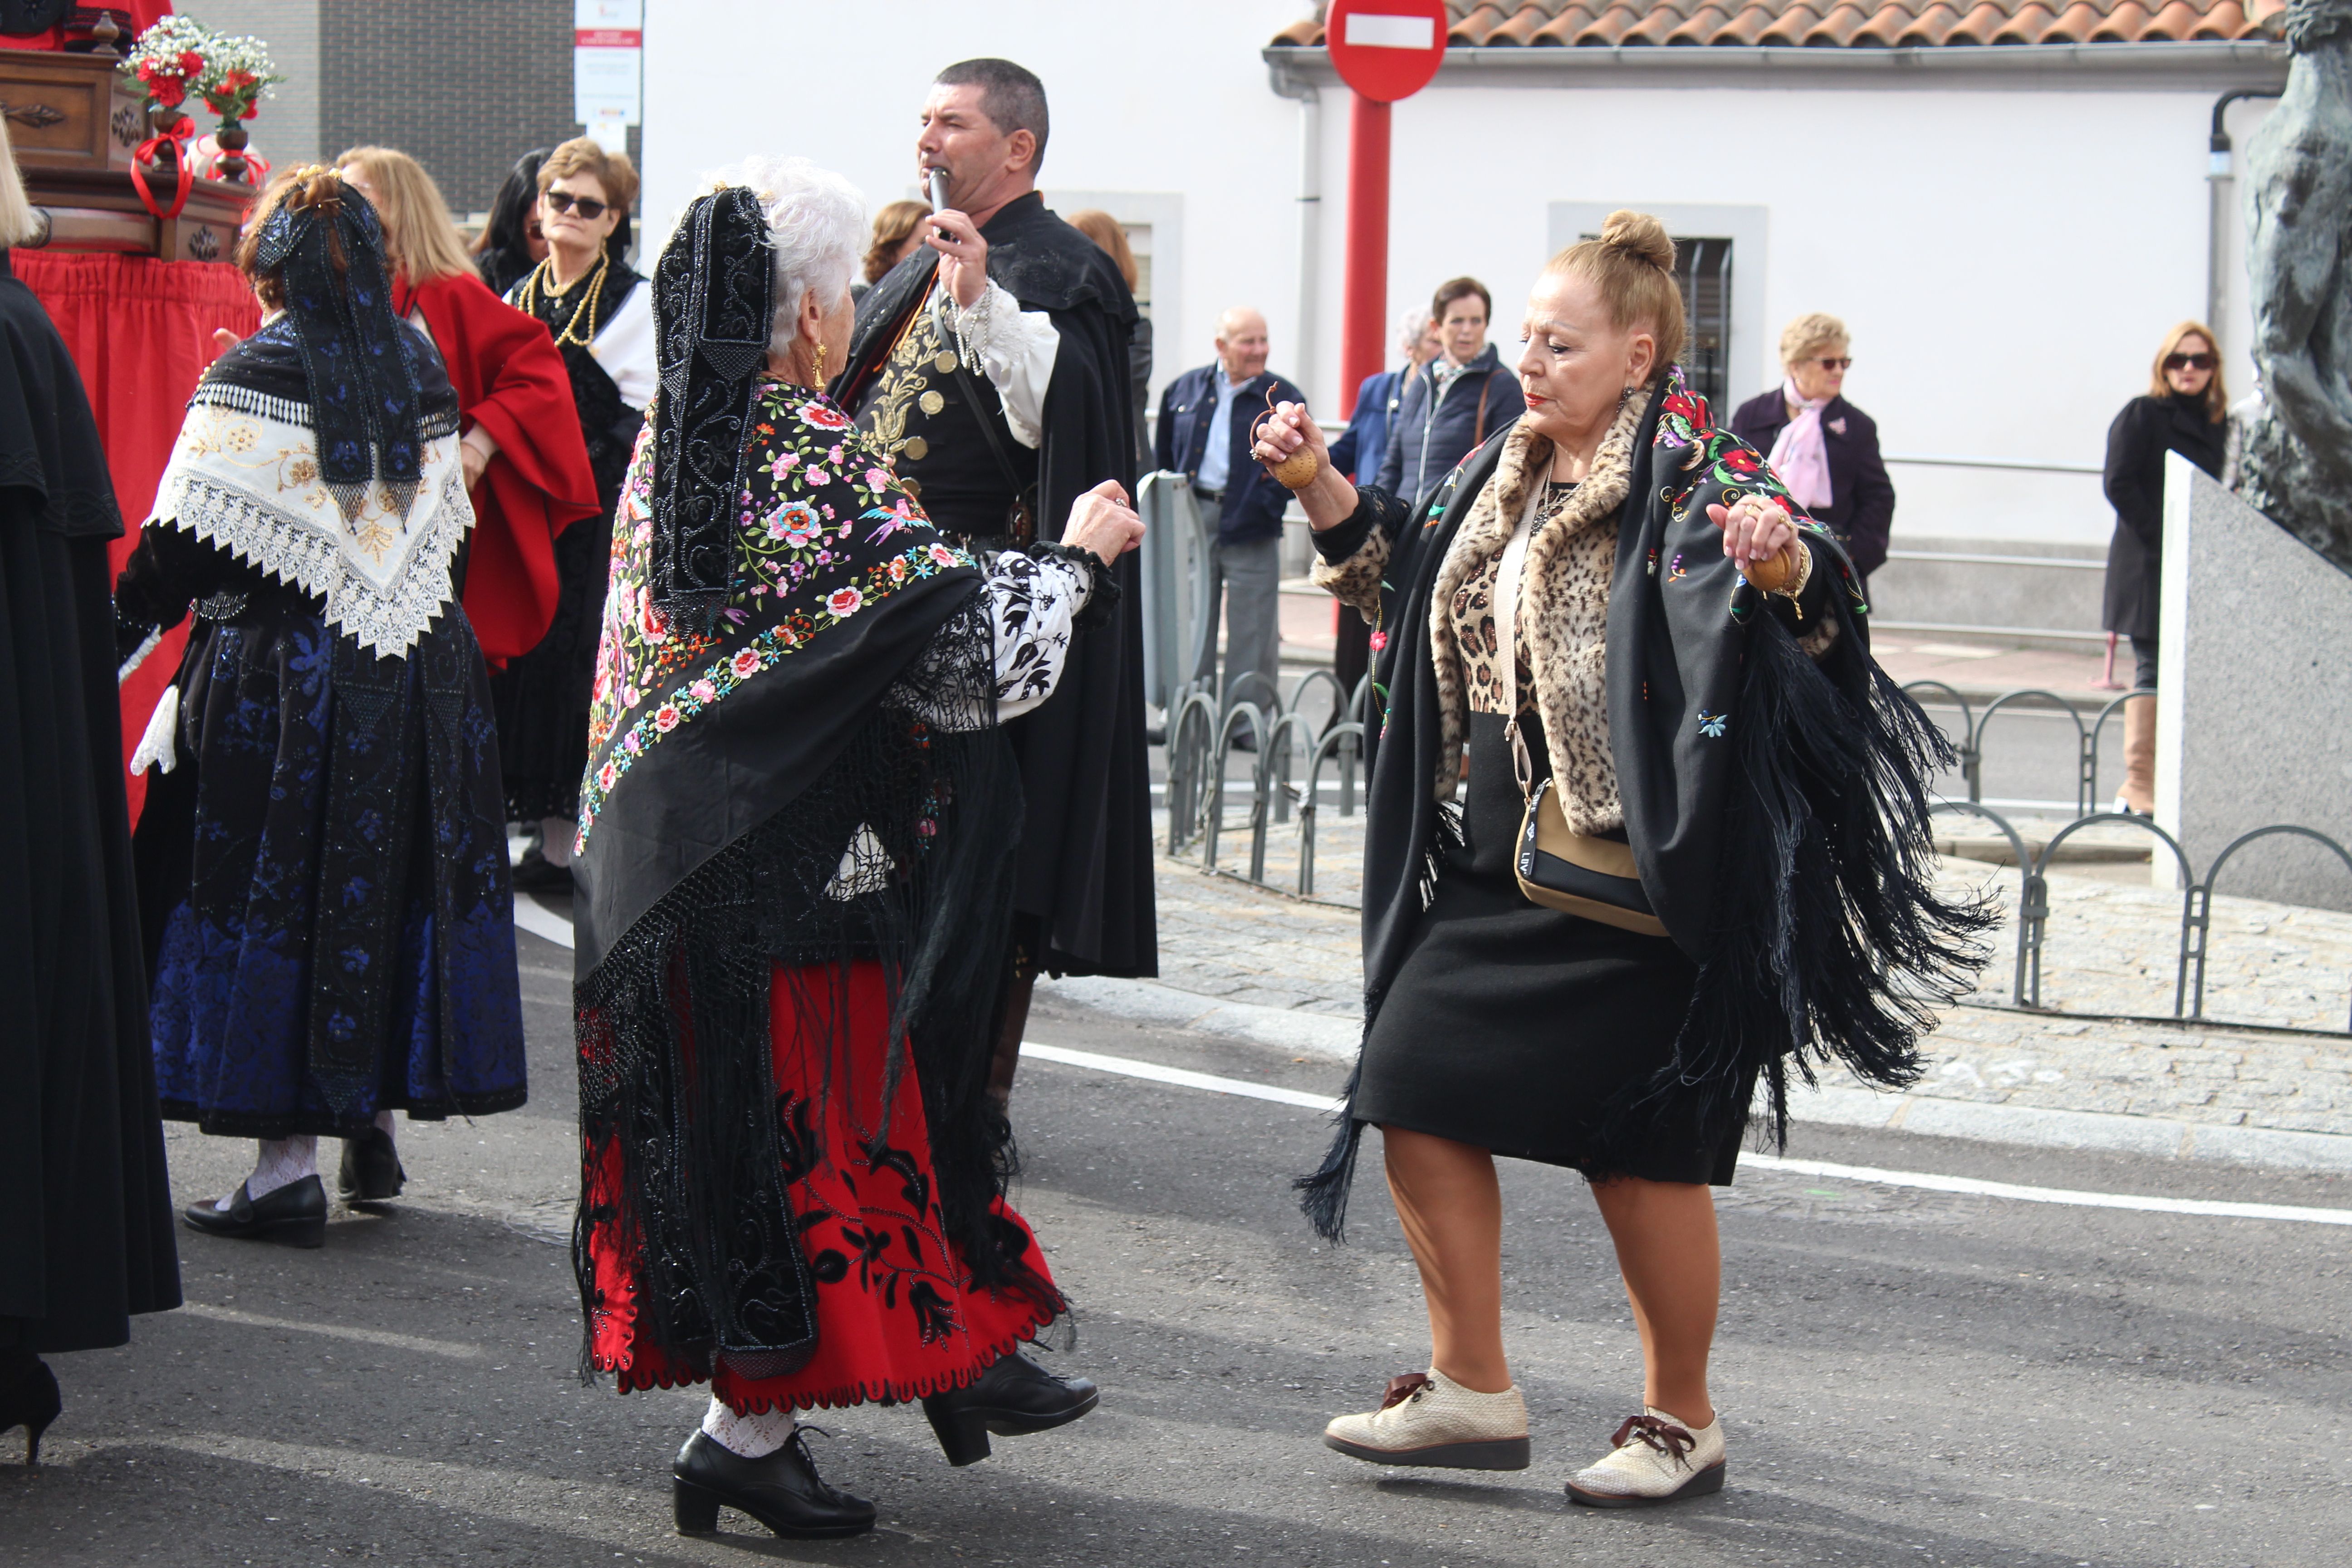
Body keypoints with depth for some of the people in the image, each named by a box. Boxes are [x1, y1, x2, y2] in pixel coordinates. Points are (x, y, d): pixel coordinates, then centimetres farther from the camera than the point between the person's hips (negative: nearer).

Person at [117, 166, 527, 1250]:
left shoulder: (252, 379, -11)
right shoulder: (420, 370, 7)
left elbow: (184, 546, -12)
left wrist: (113, 639, -1)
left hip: (282, 677, -6)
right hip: (425, 674, 6)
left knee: (278, 897, -1)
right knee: (392, 884, 15)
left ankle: (289, 1164, -1)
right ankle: (376, 1122, 24)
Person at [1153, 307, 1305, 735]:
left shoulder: (1284, 399, 2)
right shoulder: (1185, 390, 10)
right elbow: (1165, 454, 16)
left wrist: (1270, 502, -13)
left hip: (1249, 529, -2)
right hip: (1192, 519, 2)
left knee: (1251, 632, -1)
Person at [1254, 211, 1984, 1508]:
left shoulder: (1691, 483, -13)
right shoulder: (1502, 477, 11)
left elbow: (1815, 614, -26)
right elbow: (1390, 563, 28)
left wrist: (1786, 563, -47)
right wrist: (1318, 480, 15)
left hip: (1633, 885, -8)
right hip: (1500, 865, 8)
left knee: (1642, 1152, -1)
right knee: (1416, 1098, 6)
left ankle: (1683, 1421, 17)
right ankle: (1472, 1390, 17)